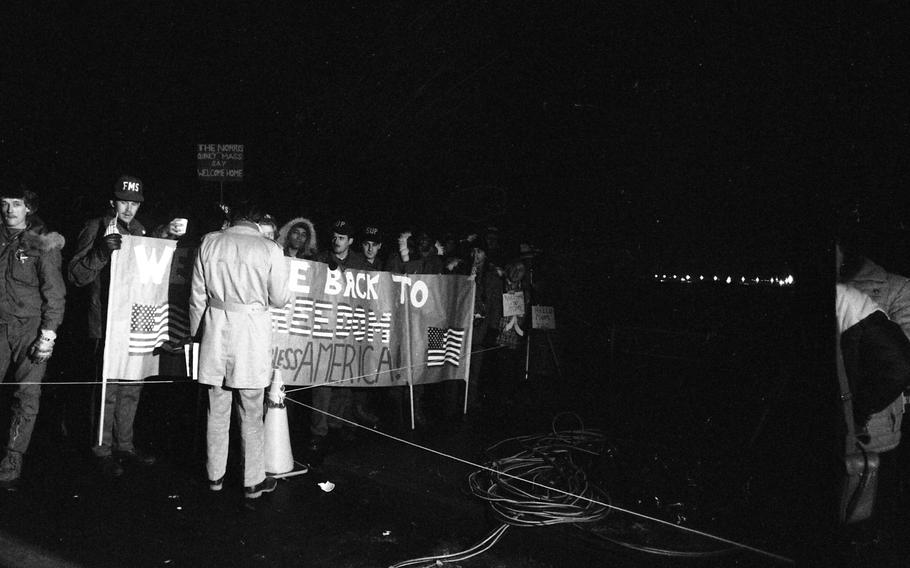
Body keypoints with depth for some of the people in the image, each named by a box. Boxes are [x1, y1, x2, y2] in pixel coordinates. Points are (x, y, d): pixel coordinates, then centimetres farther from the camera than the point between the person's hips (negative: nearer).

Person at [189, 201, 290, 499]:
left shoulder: (210, 242, 2)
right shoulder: (269, 249, -6)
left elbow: (197, 295, 5)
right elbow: (279, 300, -2)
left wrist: (195, 331, 17)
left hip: (216, 328, 3)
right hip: (252, 330, -2)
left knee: (217, 410, 13)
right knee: (251, 413, 7)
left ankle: (215, 476, 25)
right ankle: (253, 482, 17)